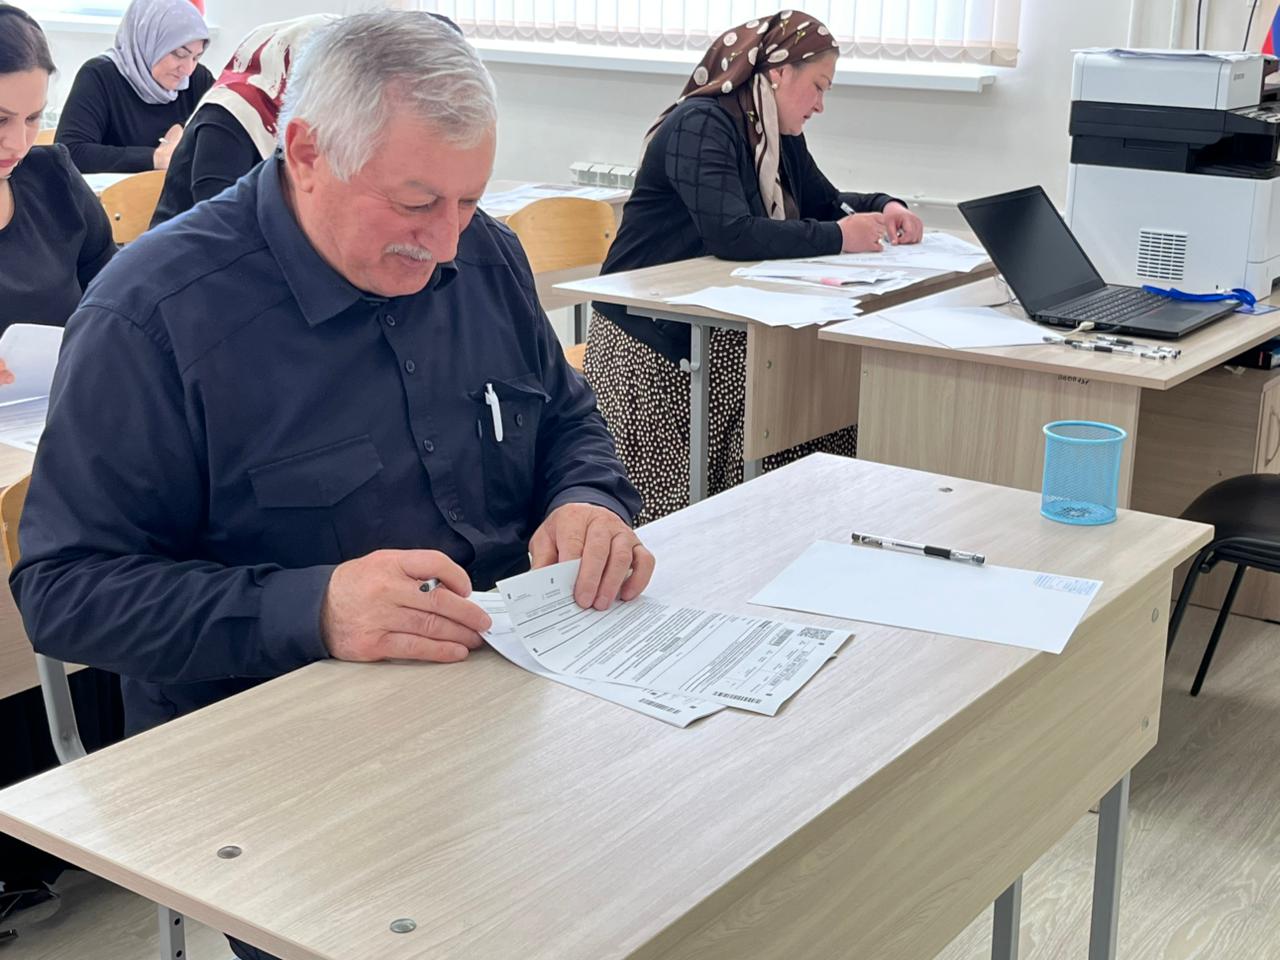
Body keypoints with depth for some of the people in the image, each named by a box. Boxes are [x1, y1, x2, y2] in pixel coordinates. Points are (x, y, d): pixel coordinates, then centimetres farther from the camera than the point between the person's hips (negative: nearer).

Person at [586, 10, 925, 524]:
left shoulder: (782, 137, 14)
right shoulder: (700, 125, -16)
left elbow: (824, 202, 28)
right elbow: (730, 234, -29)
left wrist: (885, 208, 7)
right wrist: (838, 238, -23)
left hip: (725, 330, 9)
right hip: (653, 337, -9)